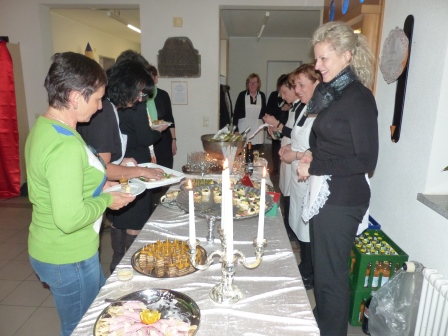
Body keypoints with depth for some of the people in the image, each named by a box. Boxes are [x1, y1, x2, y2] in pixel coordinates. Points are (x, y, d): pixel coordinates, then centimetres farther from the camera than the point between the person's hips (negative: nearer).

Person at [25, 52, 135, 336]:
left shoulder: (44, 126, 2)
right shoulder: (66, 147, -30)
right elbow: (70, 219, -32)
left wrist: (98, 185, 5)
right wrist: (106, 200, -17)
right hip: (69, 259, -9)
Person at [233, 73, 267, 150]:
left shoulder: (262, 95, 7)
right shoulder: (242, 95, 0)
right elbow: (236, 112, 0)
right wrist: (235, 129, -4)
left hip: (257, 128, 2)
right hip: (244, 127, -2)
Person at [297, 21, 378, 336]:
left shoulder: (359, 98, -14)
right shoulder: (332, 93, 12)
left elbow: (366, 160, -17)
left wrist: (314, 166, -16)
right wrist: (312, 154, 4)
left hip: (342, 199, -9)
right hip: (325, 194, 9)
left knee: (331, 273, 5)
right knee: (321, 267, 20)